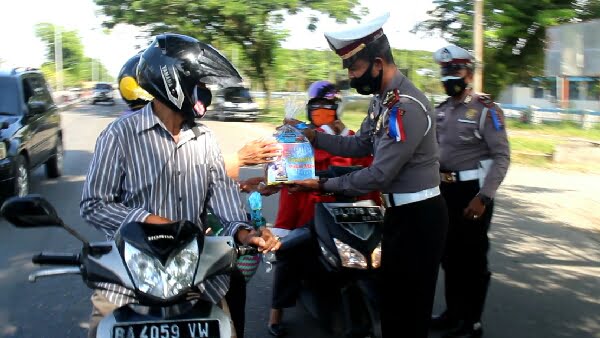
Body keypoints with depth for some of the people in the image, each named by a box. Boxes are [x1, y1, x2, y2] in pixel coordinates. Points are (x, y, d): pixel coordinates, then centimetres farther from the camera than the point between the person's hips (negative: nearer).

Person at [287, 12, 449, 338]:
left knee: (409, 304, 3)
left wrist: (323, 184, -18)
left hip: (417, 217, -10)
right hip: (400, 211, 10)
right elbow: (360, 144, 14)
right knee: (391, 293, 22)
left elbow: (379, 175, -26)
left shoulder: (406, 106, -26)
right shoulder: (382, 99, 7)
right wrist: (313, 136, 3)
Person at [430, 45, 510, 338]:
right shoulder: (440, 111, 11)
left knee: (472, 257, 2)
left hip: (473, 192, -7)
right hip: (446, 191, 7)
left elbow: (502, 157, -16)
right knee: (449, 254, 15)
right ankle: (453, 312, 30)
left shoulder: (485, 109, -11)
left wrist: (483, 197, -23)